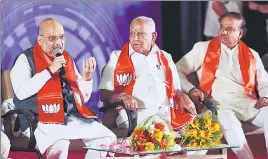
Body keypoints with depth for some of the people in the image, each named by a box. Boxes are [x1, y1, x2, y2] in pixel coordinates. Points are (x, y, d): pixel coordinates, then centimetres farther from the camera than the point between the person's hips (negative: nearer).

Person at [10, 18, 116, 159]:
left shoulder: (67, 58, 16)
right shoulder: (27, 59, -1)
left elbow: (83, 98, 18)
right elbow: (21, 92, -18)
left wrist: (86, 77, -3)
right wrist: (50, 70, -16)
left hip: (72, 117, 6)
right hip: (43, 120, -6)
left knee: (107, 138, -11)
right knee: (60, 144, -35)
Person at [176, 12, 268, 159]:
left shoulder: (251, 55, 20)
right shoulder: (203, 48, 14)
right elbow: (178, 71, 13)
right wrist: (191, 90, -5)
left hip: (247, 103, 2)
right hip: (218, 103, -2)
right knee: (226, 118, -39)